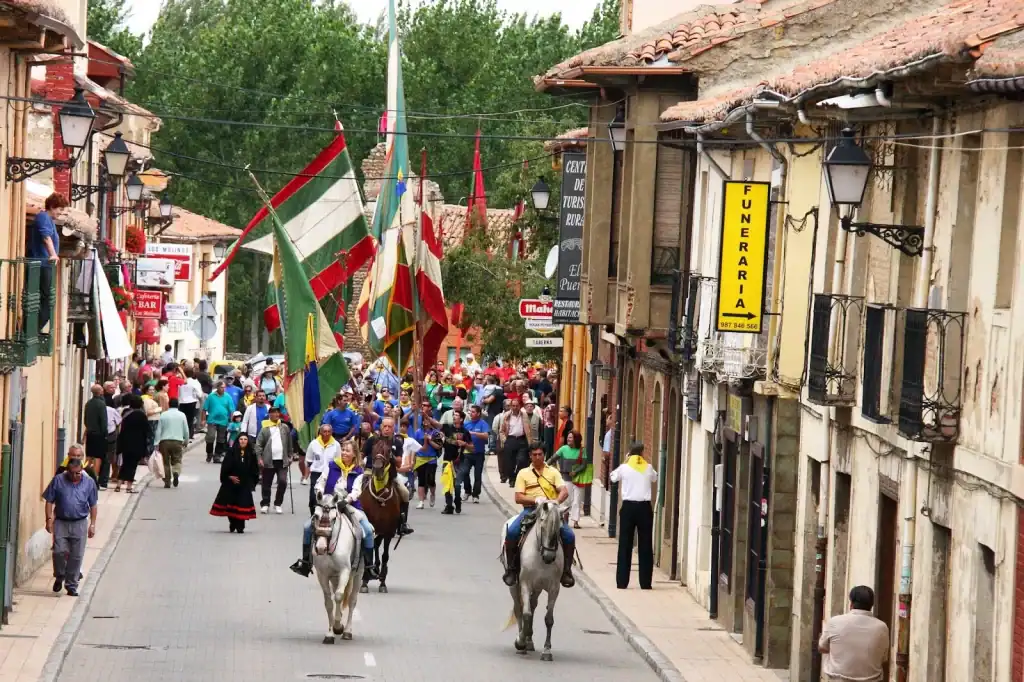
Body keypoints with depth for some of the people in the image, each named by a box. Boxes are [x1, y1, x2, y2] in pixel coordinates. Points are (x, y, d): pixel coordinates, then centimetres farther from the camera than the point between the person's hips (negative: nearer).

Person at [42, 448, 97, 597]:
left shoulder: (89, 483, 0)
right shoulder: (58, 480, -3)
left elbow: (93, 505, 6)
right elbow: (49, 501, 2)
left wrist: (92, 524, 3)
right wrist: (49, 519, -6)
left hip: (80, 524, 1)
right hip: (61, 522, -1)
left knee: (76, 556, 2)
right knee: (59, 551, -9)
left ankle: (72, 585, 13)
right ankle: (59, 576, 17)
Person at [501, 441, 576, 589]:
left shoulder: (553, 472, 15)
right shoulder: (524, 473, 12)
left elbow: (564, 491, 3)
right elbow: (518, 498, 2)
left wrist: (557, 501, -20)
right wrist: (535, 499, -16)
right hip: (530, 509, -1)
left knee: (569, 535, -22)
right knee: (511, 532, -28)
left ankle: (566, 571, -6)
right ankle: (511, 568, -14)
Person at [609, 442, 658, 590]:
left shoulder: (624, 468, -3)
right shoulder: (648, 468, 1)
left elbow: (613, 477, 16)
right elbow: (655, 479, 21)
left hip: (628, 506, -1)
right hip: (644, 507, 1)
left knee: (625, 544, 5)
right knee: (645, 545, 6)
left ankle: (622, 581, 3)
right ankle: (645, 582, 6)